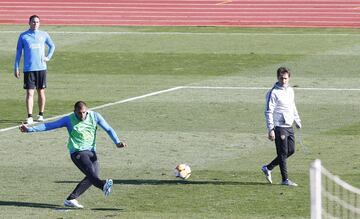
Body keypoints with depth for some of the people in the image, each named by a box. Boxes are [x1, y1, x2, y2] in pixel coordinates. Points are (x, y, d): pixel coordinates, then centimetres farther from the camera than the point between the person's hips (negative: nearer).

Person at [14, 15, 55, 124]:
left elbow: (52, 46, 22)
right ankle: (29, 117, -10)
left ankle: (41, 115, 20)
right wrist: (16, 68, 2)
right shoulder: (23, 36, 2)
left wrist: (48, 57, 8)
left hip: (41, 68, 2)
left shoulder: (44, 35, 6)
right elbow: (18, 52, 6)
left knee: (41, 92, 8)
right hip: (28, 69, -2)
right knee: (30, 93, -7)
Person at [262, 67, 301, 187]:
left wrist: (297, 121, 27)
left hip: (289, 126, 8)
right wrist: (270, 130, -19)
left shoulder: (290, 90, 11)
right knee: (283, 153, -4)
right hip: (279, 127, -8)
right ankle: (285, 179, 4)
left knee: (291, 150, 11)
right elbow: (268, 112, -15)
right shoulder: (273, 93, -13)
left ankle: (268, 168, 23)